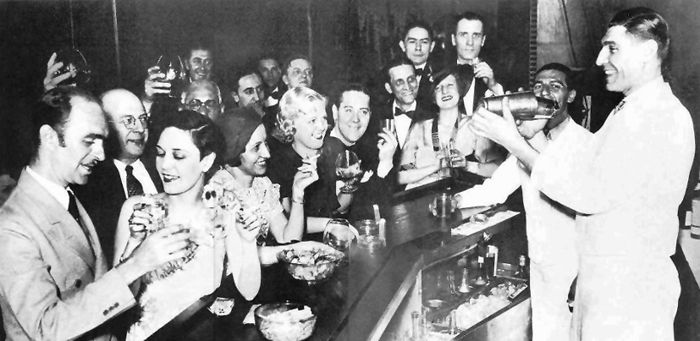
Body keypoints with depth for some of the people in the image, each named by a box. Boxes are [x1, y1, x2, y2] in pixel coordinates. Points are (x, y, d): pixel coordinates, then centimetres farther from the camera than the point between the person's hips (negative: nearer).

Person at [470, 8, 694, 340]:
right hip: (603, 275, 8)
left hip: (630, 286, -8)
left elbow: (592, 194, -23)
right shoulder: (634, 110, 12)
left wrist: (514, 143, -20)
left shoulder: (662, 117, -20)